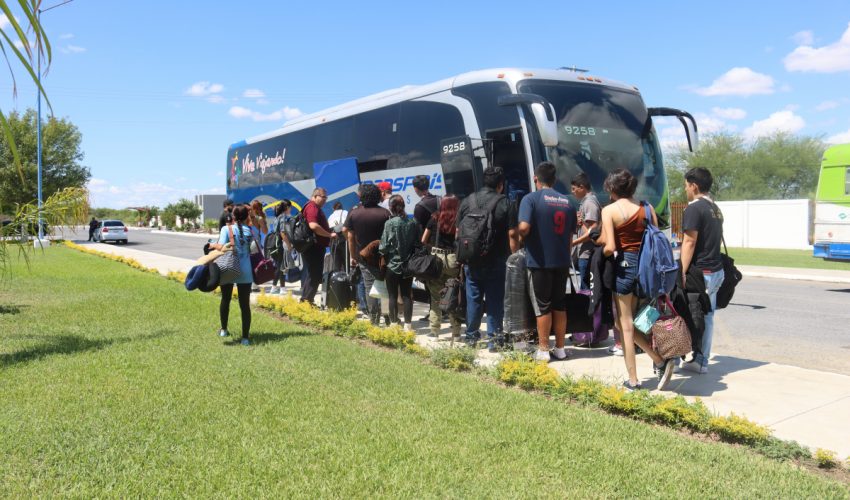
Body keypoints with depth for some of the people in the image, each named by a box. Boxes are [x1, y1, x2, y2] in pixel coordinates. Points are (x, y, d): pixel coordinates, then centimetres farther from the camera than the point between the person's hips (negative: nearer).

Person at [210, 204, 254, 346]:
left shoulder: (227, 229, -6)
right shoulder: (249, 231, 3)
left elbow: (222, 247, -17)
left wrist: (214, 245, 2)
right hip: (244, 271, 0)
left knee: (225, 300, 21)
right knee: (245, 304, 3)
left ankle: (223, 330, 36)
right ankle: (245, 337, 0)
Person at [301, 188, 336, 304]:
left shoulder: (316, 208, 21)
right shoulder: (312, 207, -14)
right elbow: (314, 226, -28)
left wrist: (330, 231, 18)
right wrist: (329, 235, -21)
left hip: (316, 247, 11)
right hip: (314, 247, -11)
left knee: (310, 274, 15)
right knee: (314, 275, -9)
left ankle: (305, 301, 22)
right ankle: (306, 301, -6)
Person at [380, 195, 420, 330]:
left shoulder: (390, 223, -13)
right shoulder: (413, 223, -1)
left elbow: (384, 246, -12)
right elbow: (418, 243, 5)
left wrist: (382, 257, 6)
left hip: (393, 264, -3)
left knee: (393, 296, 6)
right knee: (407, 295, 9)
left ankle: (394, 323, 9)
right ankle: (407, 324, 10)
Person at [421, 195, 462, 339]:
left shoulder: (434, 218, 6)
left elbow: (423, 240, 9)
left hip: (436, 257, 1)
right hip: (453, 258, -1)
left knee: (435, 296, 10)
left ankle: (434, 329, 11)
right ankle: (456, 331, 11)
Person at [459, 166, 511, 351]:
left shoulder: (468, 201, 4)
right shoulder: (504, 203, -7)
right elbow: (512, 234, -10)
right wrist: (511, 256, 1)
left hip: (472, 261, 3)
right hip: (495, 262, -3)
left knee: (473, 300, 12)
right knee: (494, 301, 4)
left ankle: (471, 337, 21)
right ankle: (494, 340, 6)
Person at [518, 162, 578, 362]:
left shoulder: (531, 198, -9)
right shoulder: (567, 202, 9)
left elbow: (524, 227, -23)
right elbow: (571, 234, 13)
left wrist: (522, 237, -2)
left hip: (539, 262, -5)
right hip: (562, 262, 5)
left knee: (542, 307, 4)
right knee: (560, 305, 14)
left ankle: (543, 351, 9)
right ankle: (560, 349, 20)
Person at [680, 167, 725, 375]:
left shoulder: (694, 208, -13)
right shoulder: (715, 209, 16)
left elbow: (689, 243, -18)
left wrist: (682, 273, -19)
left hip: (700, 272, -9)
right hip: (716, 271, 9)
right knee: (707, 317, 11)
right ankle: (701, 362, 16)